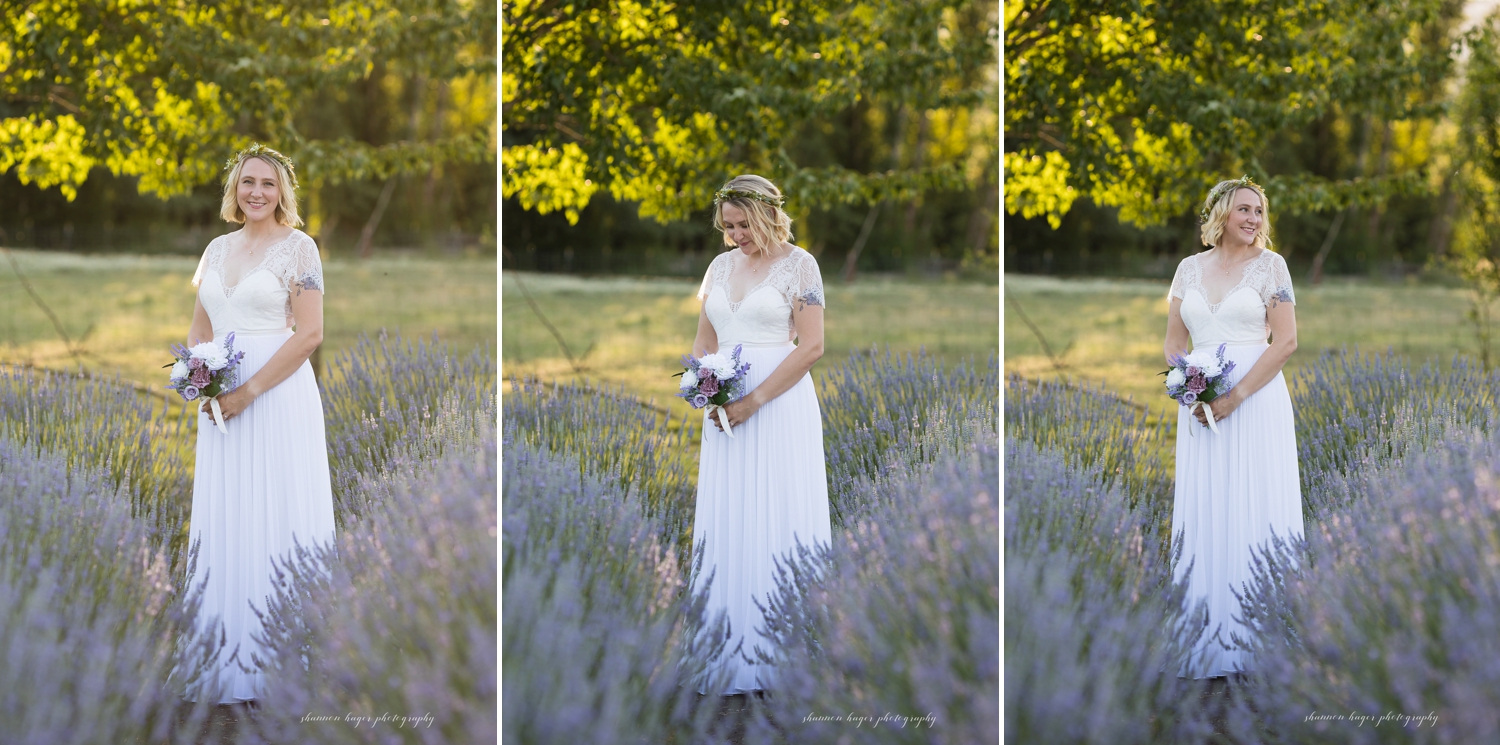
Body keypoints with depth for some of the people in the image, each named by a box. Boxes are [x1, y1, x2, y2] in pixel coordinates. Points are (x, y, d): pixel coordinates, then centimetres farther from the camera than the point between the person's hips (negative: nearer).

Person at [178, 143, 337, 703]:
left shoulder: (297, 247, -4)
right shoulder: (218, 249, 14)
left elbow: (309, 333, -11)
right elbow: (200, 329, 20)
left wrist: (248, 392, -16)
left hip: (277, 396, -6)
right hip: (222, 400, 6)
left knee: (272, 523, -4)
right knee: (221, 524, 6)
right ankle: (225, 663, 12)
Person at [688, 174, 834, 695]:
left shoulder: (798, 264, -4)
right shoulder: (721, 266, 14)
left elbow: (811, 346, -10)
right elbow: (704, 340, 20)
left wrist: (753, 401, -16)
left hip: (780, 404, -6)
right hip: (727, 411, 6)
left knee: (775, 522, -4)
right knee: (724, 527, 3)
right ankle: (729, 657, 6)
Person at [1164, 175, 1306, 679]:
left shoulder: (1269, 265, 1)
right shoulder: (1190, 269, 11)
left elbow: (1285, 341, -6)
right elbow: (1174, 341, 13)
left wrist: (1235, 397, -13)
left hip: (1256, 398, -3)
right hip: (1200, 404, 3)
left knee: (1254, 512, -4)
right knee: (1203, 516, 2)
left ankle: (1255, 641, 1)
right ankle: (1210, 642, 8)